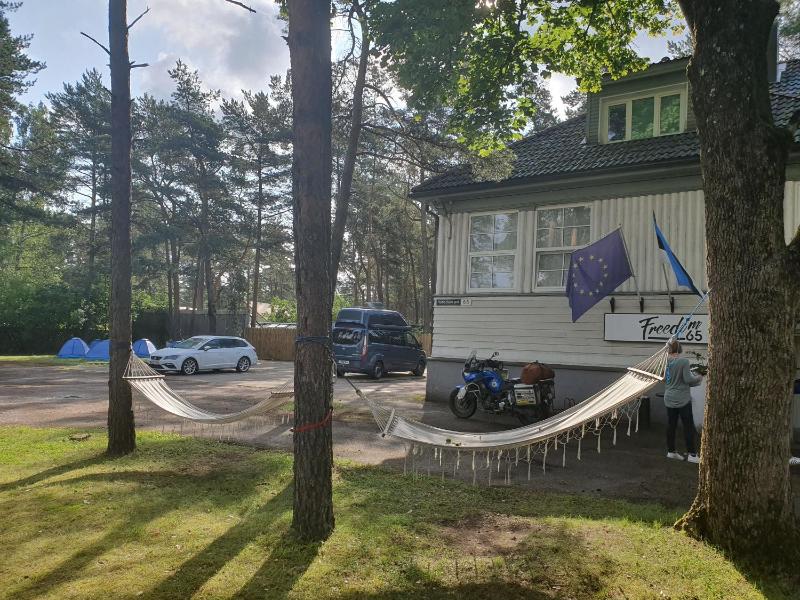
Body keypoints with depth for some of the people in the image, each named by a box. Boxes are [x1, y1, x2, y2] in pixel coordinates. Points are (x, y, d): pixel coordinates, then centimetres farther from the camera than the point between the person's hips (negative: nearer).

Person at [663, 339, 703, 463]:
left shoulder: (667, 361, 1)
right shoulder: (684, 361, -16)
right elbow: (688, 379, -17)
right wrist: (699, 378, 3)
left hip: (669, 399, 6)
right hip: (682, 399, -5)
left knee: (671, 425, 13)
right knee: (688, 426, 3)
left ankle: (671, 451, 21)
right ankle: (692, 454, 6)